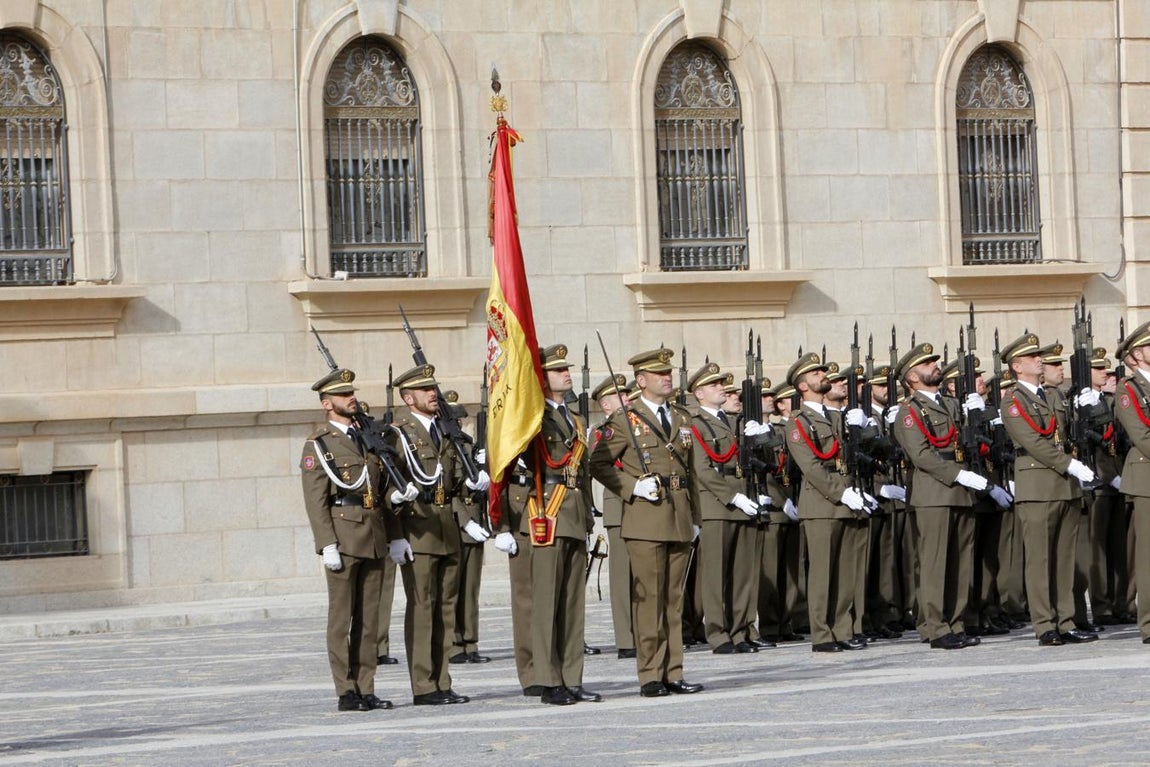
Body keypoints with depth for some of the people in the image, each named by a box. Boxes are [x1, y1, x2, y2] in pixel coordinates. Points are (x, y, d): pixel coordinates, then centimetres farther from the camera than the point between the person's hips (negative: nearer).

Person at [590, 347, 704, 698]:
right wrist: (632, 486, -13)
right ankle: (651, 675, -3)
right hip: (645, 521, -5)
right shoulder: (625, 420, -1)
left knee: (674, 599, 7)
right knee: (649, 598, -6)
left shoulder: (682, 418, 17)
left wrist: (695, 518, 16)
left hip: (680, 520, 5)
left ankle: (672, 674, 10)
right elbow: (599, 465, -1)